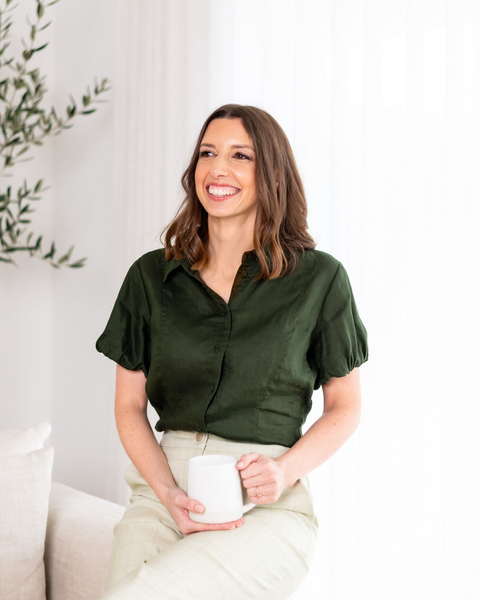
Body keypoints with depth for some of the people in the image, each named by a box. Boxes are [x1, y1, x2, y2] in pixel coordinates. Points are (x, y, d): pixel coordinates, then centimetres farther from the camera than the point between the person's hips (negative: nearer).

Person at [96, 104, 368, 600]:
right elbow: (129, 405, 10)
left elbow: (345, 407, 8)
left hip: (269, 507, -2)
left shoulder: (318, 277, 1)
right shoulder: (151, 276, 8)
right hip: (165, 490, 3)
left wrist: (285, 470, -10)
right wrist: (170, 494, -6)